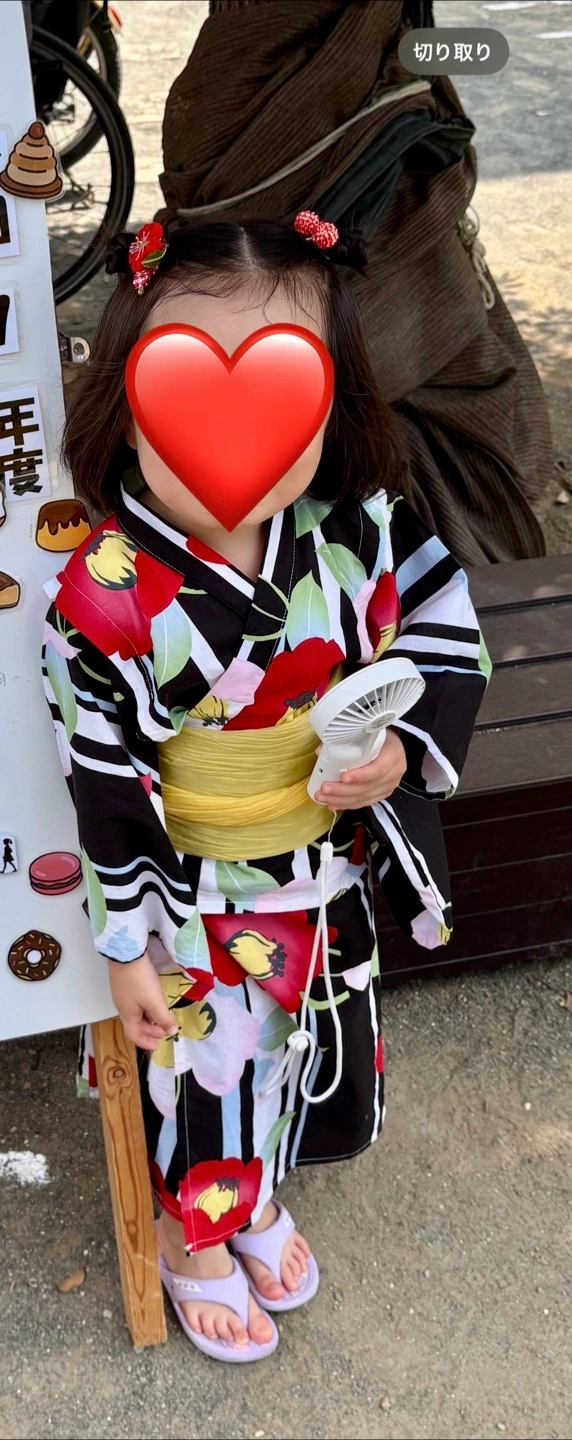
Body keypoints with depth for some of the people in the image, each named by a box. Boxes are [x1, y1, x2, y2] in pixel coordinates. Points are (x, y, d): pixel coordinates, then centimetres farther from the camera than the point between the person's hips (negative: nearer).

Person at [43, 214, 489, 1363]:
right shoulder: (108, 599, -27)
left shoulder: (358, 531, -17)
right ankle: (191, 1239, 53)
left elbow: (448, 639, -2)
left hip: (331, 874, 5)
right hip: (195, 900, -4)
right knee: (205, 1067, 19)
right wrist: (128, 944, -10)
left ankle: (258, 1199, 61)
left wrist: (408, 748, -20)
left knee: (313, 1049, 27)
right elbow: (105, 789, -18)